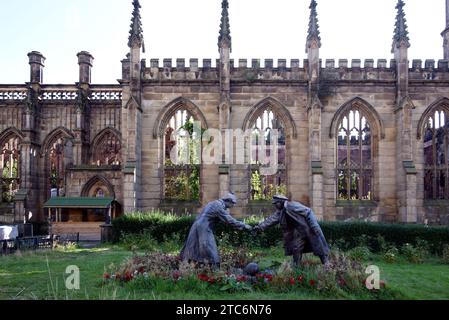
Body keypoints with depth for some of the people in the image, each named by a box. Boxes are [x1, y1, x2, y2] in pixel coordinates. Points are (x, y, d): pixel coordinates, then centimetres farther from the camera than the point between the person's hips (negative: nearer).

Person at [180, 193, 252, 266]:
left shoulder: (215, 203, 14)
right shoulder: (219, 207, -16)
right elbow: (230, 220, -19)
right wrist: (244, 226, -14)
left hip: (198, 226, 10)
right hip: (204, 229, -10)